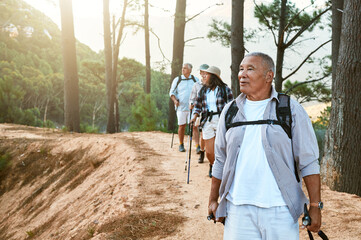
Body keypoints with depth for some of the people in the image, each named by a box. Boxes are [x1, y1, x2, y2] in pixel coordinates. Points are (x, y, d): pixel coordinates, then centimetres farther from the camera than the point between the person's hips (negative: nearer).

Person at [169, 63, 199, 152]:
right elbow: (172, 92, 6)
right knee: (181, 126, 4)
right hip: (181, 107, 0)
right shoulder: (177, 80, 4)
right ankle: (181, 145, 18)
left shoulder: (195, 80, 7)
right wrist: (175, 100, -12)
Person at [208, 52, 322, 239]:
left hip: (280, 210, -2)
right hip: (238, 209, 3)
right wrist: (213, 199, 16)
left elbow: (308, 162, -2)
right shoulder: (230, 110, 9)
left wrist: (315, 206, -6)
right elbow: (221, 160, 16)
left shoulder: (291, 110, -1)